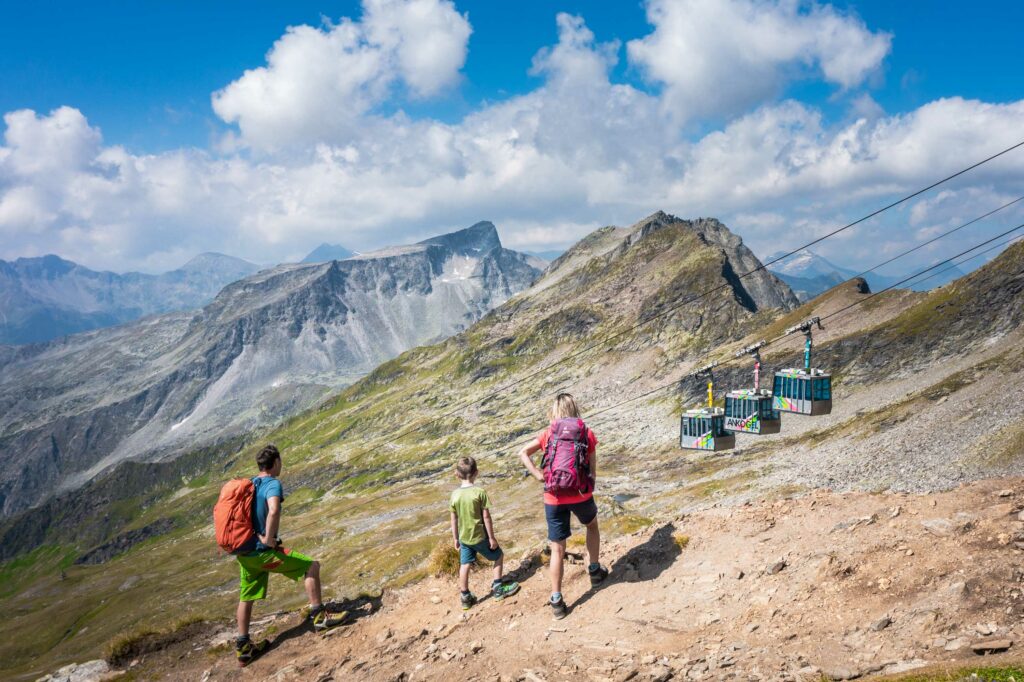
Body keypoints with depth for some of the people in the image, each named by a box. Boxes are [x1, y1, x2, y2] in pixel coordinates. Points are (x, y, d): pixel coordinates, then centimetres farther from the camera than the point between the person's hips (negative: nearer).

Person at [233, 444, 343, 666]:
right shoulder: (272, 484, -14)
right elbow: (273, 511, -35)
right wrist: (268, 538, -23)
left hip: (244, 553, 8)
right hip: (262, 551, -8)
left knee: (246, 597, 21)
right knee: (311, 566, 0)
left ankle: (243, 647, 29)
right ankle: (318, 616, 1)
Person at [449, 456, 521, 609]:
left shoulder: (455, 494, -6)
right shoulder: (480, 492, -18)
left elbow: (454, 519, 1)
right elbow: (486, 517, -15)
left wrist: (456, 538, 13)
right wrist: (492, 537, -6)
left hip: (464, 538, 4)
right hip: (480, 536, -4)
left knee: (464, 566, 13)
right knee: (499, 556, 17)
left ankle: (466, 597, 20)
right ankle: (497, 587, 19)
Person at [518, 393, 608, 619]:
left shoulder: (549, 433, 3)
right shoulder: (587, 433, 1)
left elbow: (523, 453, -5)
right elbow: (593, 472, -2)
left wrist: (538, 475, -7)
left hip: (554, 498, 0)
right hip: (581, 495, 0)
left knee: (557, 549, 8)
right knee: (592, 526, 33)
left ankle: (556, 601, 11)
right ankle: (595, 571, 41)